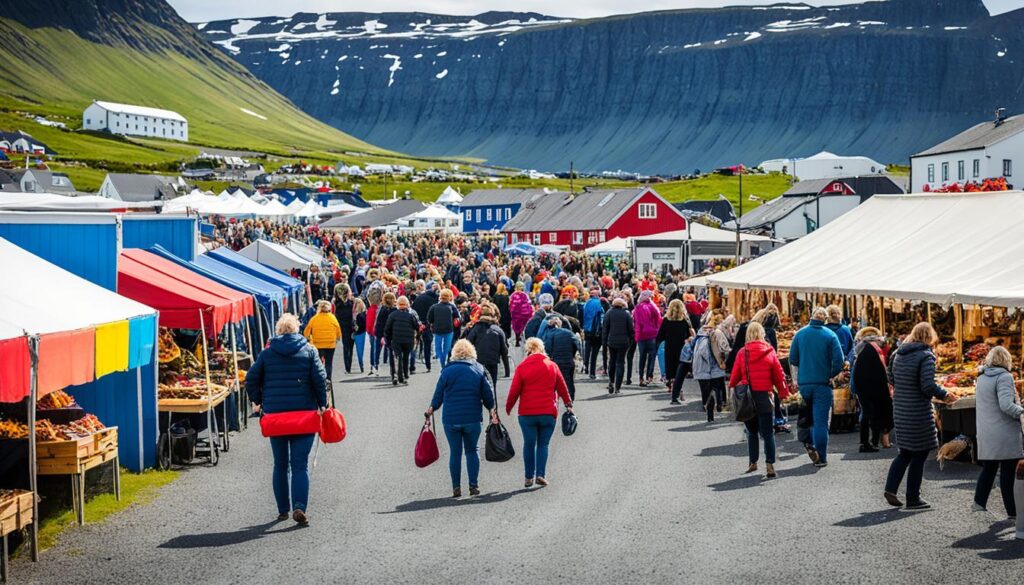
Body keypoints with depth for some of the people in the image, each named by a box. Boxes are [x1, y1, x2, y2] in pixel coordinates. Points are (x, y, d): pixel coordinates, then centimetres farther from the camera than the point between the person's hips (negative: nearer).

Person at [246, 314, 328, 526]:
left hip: (274, 413, 1)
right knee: (300, 464, -1)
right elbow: (320, 379, -7)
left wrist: (258, 401, 12)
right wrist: (322, 405, 2)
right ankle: (299, 506, -17)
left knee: (280, 464, 12)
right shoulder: (309, 351, 0)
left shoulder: (267, 353, 3)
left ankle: (283, 510, 15)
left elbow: (251, 379, 0)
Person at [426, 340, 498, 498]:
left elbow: (438, 394, 3)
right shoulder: (479, 370, 1)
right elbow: (488, 395, 3)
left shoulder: (447, 370, -2)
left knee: (455, 452, 6)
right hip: (473, 418, 0)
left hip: (450, 419, 0)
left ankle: (456, 488, 7)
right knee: (472, 450, 11)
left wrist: (432, 408, 21)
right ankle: (474, 485, 4)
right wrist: (491, 410, 21)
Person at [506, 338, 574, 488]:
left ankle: (529, 477, 12)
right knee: (543, 444, 10)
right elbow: (562, 388, 11)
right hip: (548, 413, 1)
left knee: (529, 444, 10)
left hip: (527, 413, -1)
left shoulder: (522, 367, -3)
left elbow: (514, 391, -4)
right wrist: (568, 404, 26)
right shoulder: (552, 366, 3)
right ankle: (541, 474, -3)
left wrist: (508, 407, 12)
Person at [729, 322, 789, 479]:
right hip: (764, 396, -1)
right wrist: (784, 393, 11)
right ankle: (769, 465, -10)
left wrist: (732, 389, 17)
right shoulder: (770, 352, -2)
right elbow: (779, 375, 1)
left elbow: (735, 375, 1)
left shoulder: (742, 353, -3)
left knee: (752, 432, 17)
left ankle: (753, 462, 22)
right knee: (768, 433, 0)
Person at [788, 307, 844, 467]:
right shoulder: (830, 335, -6)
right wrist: (832, 375, 5)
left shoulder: (800, 333, 2)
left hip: (804, 383, 3)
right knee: (821, 422, 0)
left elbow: (792, 359, 4)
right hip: (823, 383, -2)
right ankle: (821, 458, 0)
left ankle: (810, 445, 3)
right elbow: (838, 359, -11)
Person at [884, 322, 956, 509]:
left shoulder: (898, 354, 9)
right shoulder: (925, 356, -14)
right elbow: (928, 386, -20)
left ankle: (891, 488, 8)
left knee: (905, 452, 19)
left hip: (900, 410, 7)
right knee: (919, 455, 4)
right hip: (919, 412, -7)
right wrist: (944, 395, -5)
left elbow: (891, 379, 15)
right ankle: (913, 499, 9)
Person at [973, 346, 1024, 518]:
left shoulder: (981, 378, 11)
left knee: (989, 467, 18)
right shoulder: (1004, 377, -14)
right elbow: (1006, 405, -24)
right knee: (1008, 471, -2)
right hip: (1004, 433, -7)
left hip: (985, 433, 7)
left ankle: (979, 501, 18)